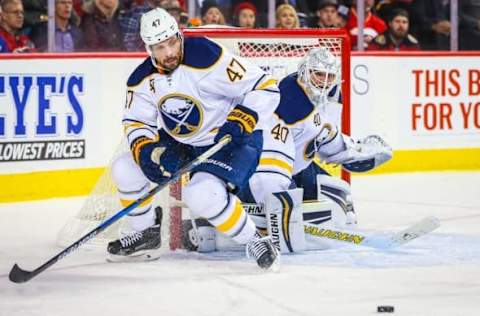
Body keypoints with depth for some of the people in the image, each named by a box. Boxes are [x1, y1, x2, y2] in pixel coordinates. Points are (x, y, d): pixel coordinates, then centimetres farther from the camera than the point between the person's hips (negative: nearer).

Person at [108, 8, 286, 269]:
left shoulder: (206, 58, -26)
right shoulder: (142, 79, -6)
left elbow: (265, 88, -24)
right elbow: (136, 122, 0)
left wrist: (239, 122, -36)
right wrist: (148, 151, -20)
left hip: (232, 140, -7)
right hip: (181, 144, 7)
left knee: (202, 194, -32)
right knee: (125, 169, 1)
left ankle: (254, 241, -11)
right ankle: (147, 234, 21)